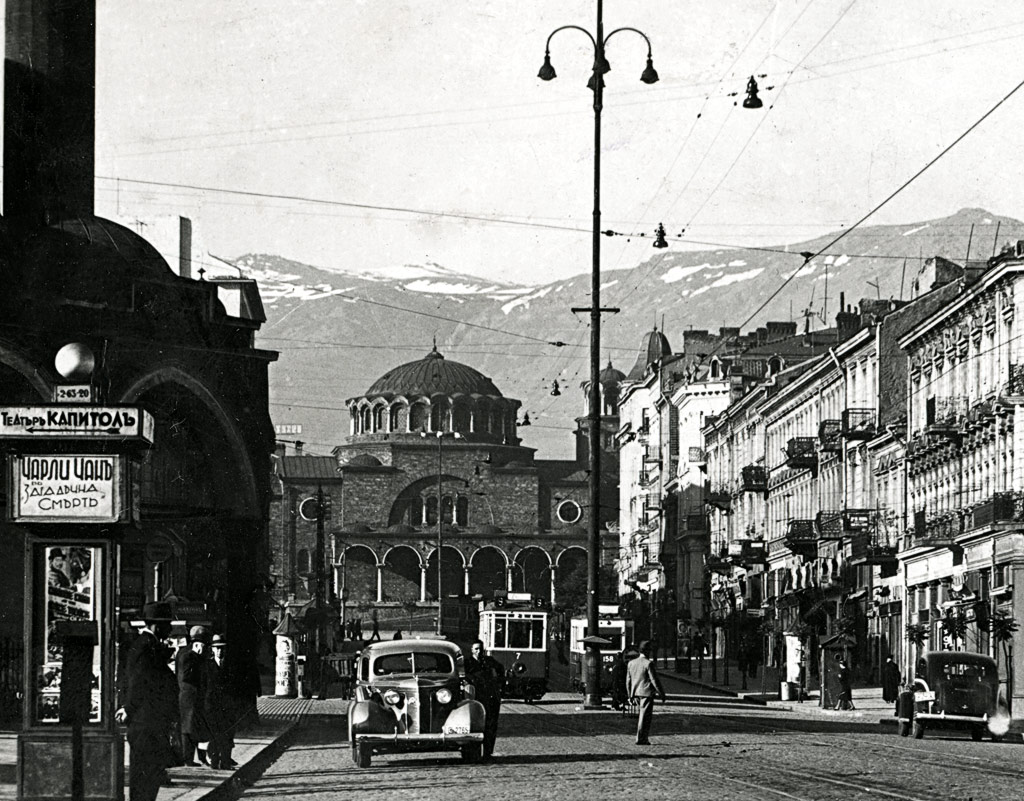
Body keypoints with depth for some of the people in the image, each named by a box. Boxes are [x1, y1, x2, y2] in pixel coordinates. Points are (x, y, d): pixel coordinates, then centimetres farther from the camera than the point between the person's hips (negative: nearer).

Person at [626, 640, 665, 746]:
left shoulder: (631, 663, 8)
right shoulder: (648, 664, -13)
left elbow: (628, 681, 13)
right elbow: (654, 680, -14)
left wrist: (630, 695, 22)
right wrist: (661, 694, -7)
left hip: (636, 692, 7)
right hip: (647, 693, -7)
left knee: (644, 715, 17)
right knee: (645, 716, -2)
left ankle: (644, 738, 17)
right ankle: (640, 739, -2)